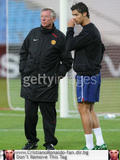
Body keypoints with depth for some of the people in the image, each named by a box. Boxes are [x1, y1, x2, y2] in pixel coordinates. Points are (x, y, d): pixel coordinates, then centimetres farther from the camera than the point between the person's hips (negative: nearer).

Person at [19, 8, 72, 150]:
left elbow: (67, 61, 4)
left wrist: (58, 75, -5)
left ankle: (50, 143, 7)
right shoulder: (33, 33, 10)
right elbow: (23, 52, 20)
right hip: (30, 81, 3)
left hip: (48, 85, -3)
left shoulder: (59, 37, 0)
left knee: (48, 114, 0)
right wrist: (23, 70, 10)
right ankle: (31, 141, 18)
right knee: (30, 114, 5)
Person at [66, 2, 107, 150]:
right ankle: (100, 143, 11)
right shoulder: (93, 30, 15)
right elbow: (101, 48, 28)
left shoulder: (88, 32, -17)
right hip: (94, 74, 10)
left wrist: (70, 28, -7)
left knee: (83, 109, -7)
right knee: (89, 110, 12)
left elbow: (69, 46, -17)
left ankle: (89, 146, -7)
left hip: (86, 76, -10)